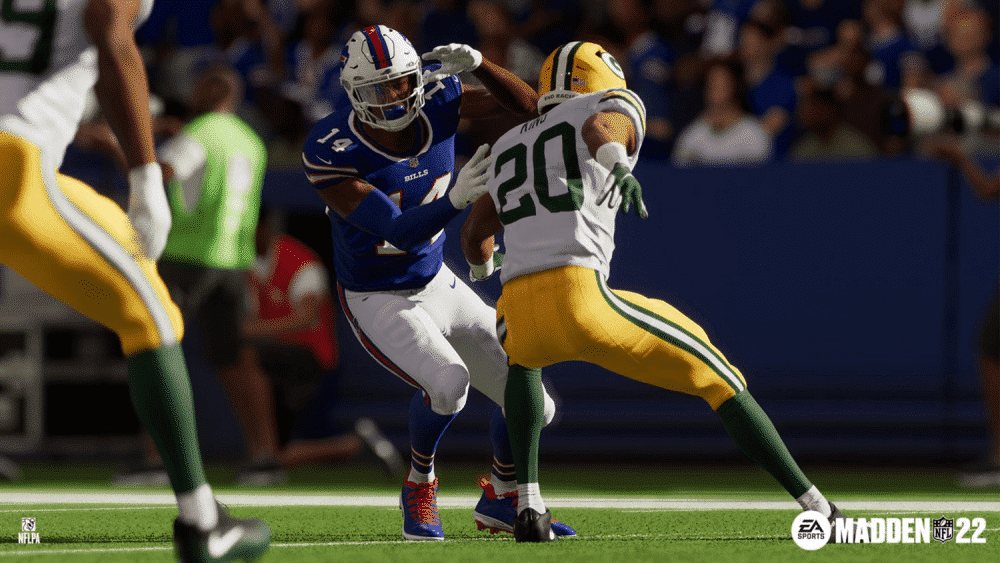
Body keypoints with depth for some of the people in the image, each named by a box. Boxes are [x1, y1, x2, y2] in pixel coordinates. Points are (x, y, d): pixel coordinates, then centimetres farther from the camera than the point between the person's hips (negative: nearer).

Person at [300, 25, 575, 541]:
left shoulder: (438, 101, -12)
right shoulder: (330, 153, -26)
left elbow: (527, 106, -13)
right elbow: (396, 229, -30)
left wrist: (477, 66, -31)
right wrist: (456, 198, -47)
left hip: (437, 285, 6)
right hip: (377, 301, -6)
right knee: (447, 381, -32)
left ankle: (502, 498, 32)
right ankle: (419, 484, -1)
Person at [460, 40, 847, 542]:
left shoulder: (511, 148, 34)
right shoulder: (615, 109, 18)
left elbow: (474, 237, 48)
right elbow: (600, 128, -9)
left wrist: (481, 270, 72)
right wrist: (618, 168, -32)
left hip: (520, 311, 5)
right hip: (581, 298, -5)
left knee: (520, 354, 42)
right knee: (717, 378, 11)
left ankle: (529, 507, 25)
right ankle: (821, 513, 5)